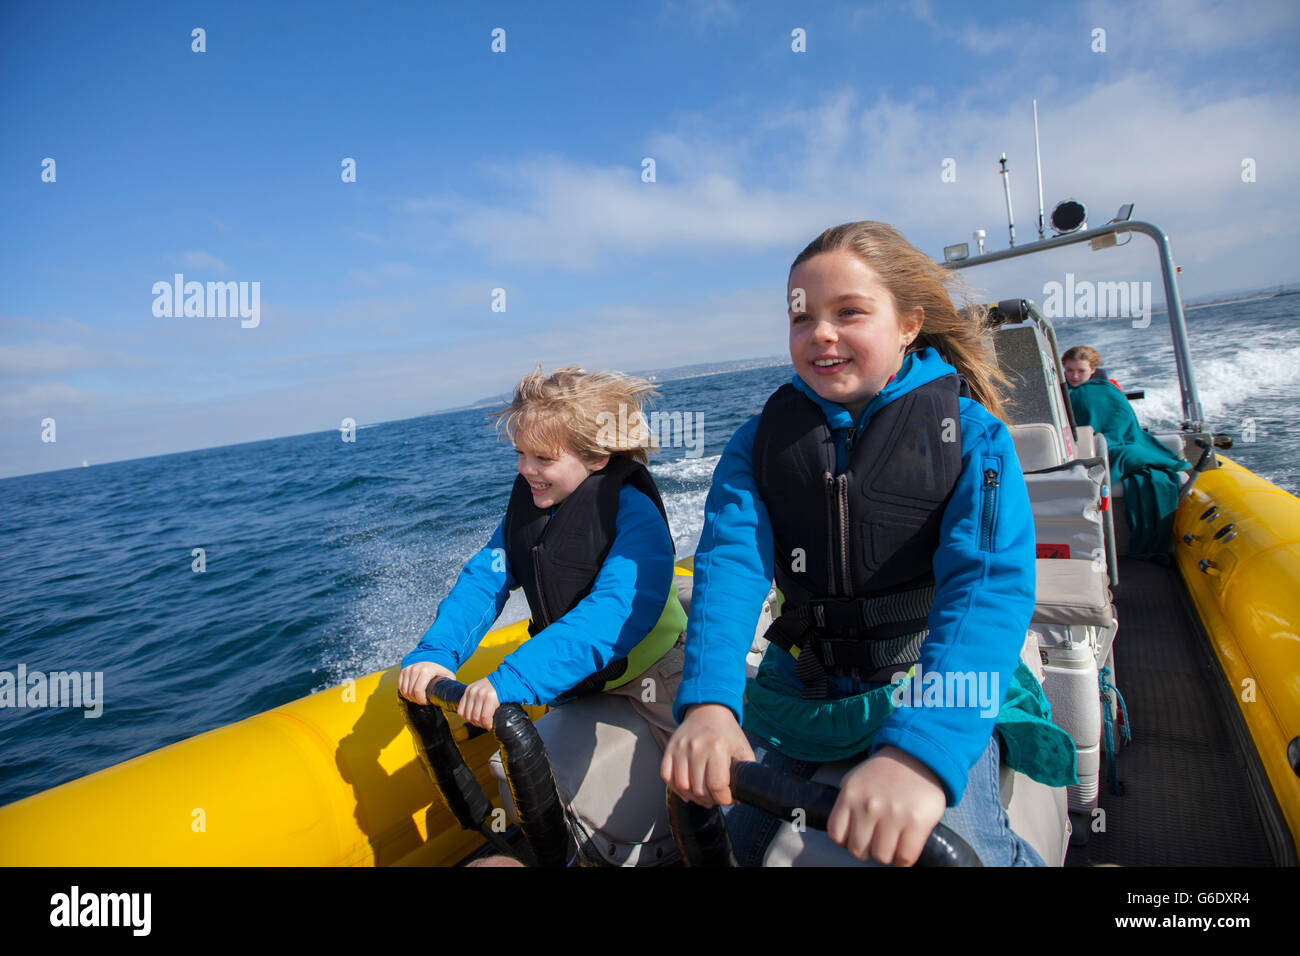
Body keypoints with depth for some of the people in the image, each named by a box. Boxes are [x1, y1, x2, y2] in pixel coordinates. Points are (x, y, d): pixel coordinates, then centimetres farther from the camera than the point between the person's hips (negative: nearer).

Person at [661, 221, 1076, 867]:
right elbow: (729, 563, -15)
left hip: (940, 691, -2)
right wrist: (708, 703, -33)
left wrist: (919, 752, -40)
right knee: (724, 834, -1)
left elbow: (991, 584, -25)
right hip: (800, 691, 3)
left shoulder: (970, 432, -11)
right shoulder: (760, 442, -2)